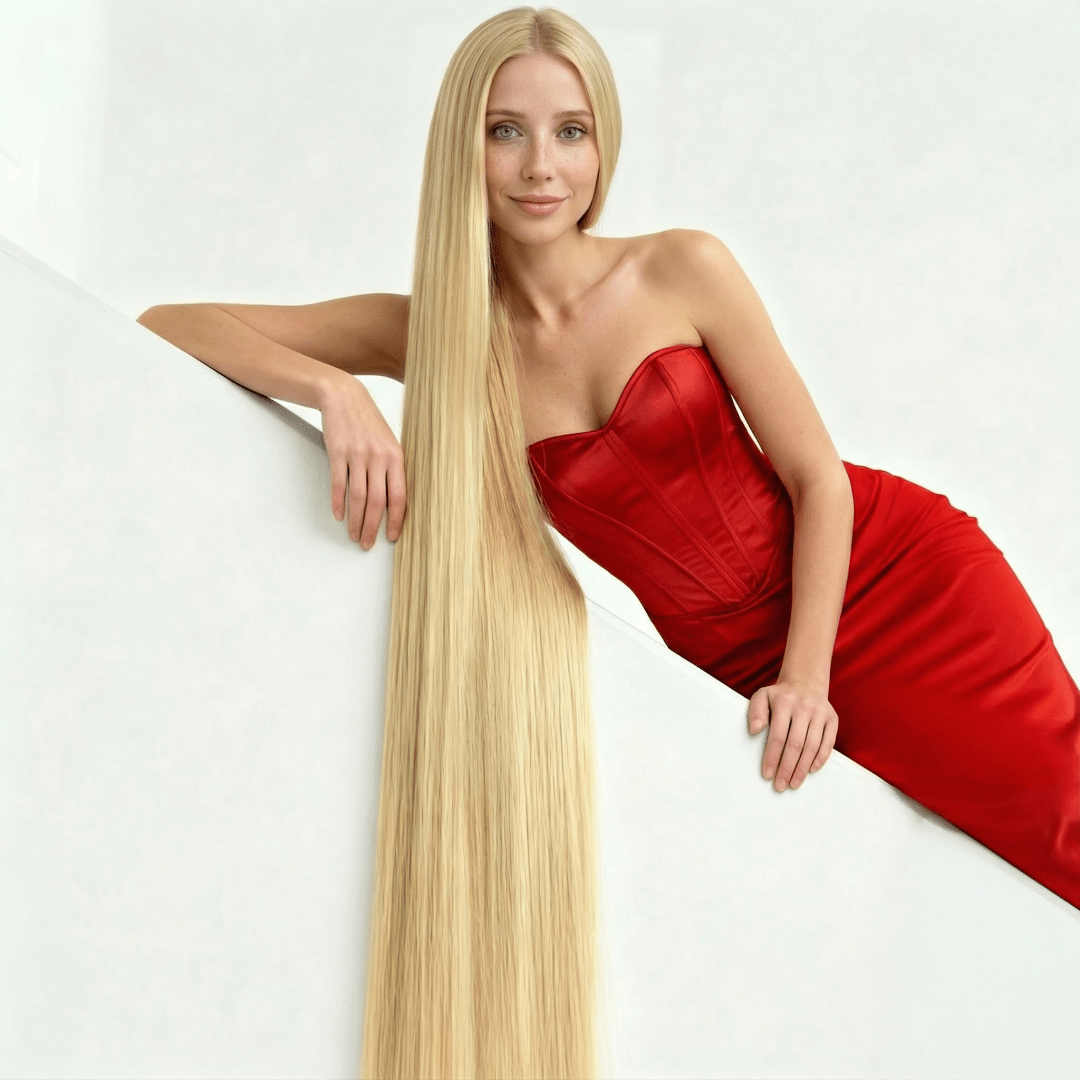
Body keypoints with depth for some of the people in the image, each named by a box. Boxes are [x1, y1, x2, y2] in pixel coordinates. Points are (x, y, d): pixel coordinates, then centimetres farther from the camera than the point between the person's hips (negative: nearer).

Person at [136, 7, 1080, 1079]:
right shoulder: (433, 334, -6)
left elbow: (819, 478, -5)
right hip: (748, 659, 1)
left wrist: (808, 673, -14)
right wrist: (335, 389, -25)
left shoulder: (683, 269, -9)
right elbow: (169, 323, -7)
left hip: (891, 574, 0)